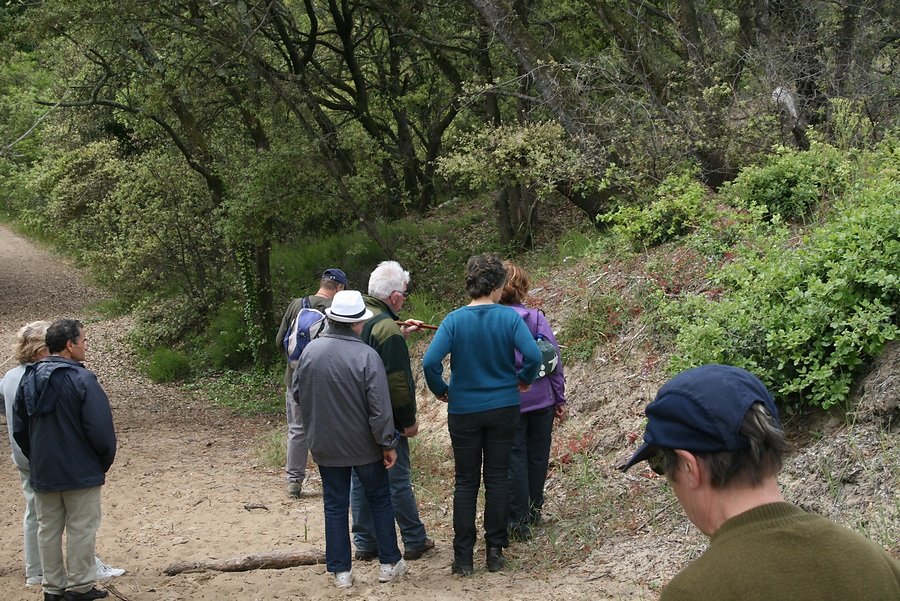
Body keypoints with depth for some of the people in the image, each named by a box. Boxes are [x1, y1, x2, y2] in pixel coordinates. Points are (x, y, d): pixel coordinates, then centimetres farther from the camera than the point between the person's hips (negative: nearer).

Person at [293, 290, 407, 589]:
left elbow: (297, 392, 5)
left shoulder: (310, 350, -9)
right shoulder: (366, 356, -21)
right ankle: (389, 563, 22)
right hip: (364, 445, -3)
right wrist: (387, 444, -8)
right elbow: (380, 407, -20)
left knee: (335, 505, 13)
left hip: (325, 444, 3)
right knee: (380, 501, 15)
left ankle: (341, 570, 17)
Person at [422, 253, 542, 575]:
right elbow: (534, 355, -20)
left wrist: (440, 390, -2)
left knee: (466, 482, 9)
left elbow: (430, 361, -20)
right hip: (503, 408, 0)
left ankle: (463, 557, 9)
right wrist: (524, 379, 0)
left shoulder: (454, 320, -10)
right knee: (497, 479, 11)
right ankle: (495, 552, 15)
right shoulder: (510, 317, -10)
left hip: (463, 411, 0)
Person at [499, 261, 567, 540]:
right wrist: (560, 399, 8)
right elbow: (555, 360, -2)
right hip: (541, 400, 2)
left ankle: (518, 520, 7)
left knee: (514, 460, 6)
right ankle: (534, 511, 30)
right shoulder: (537, 318, -6)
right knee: (537, 457, 16)